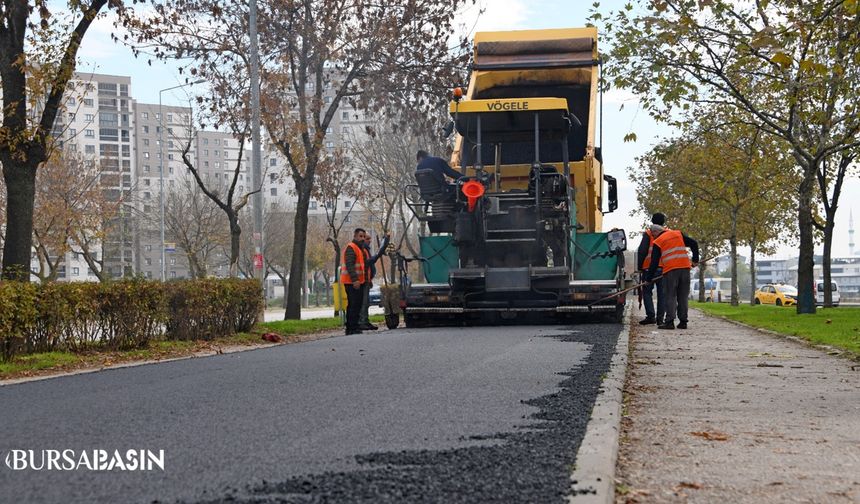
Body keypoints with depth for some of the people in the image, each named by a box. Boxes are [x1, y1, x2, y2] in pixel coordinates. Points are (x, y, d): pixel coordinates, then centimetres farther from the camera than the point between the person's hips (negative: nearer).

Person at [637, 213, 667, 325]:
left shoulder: (648, 234, -1)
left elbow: (642, 251, -7)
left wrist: (640, 267, -2)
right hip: (665, 269, 3)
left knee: (647, 292, 3)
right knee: (662, 294, 7)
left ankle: (650, 316, -8)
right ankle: (660, 318, 4)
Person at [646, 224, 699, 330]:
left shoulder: (657, 242, 6)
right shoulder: (678, 234, 16)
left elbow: (654, 263, 5)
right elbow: (694, 244, 10)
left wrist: (648, 278, 12)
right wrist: (695, 260, 17)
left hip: (670, 270, -3)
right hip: (685, 268, 4)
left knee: (670, 296, 0)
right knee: (683, 296, 9)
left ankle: (669, 321, -9)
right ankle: (683, 322, 7)